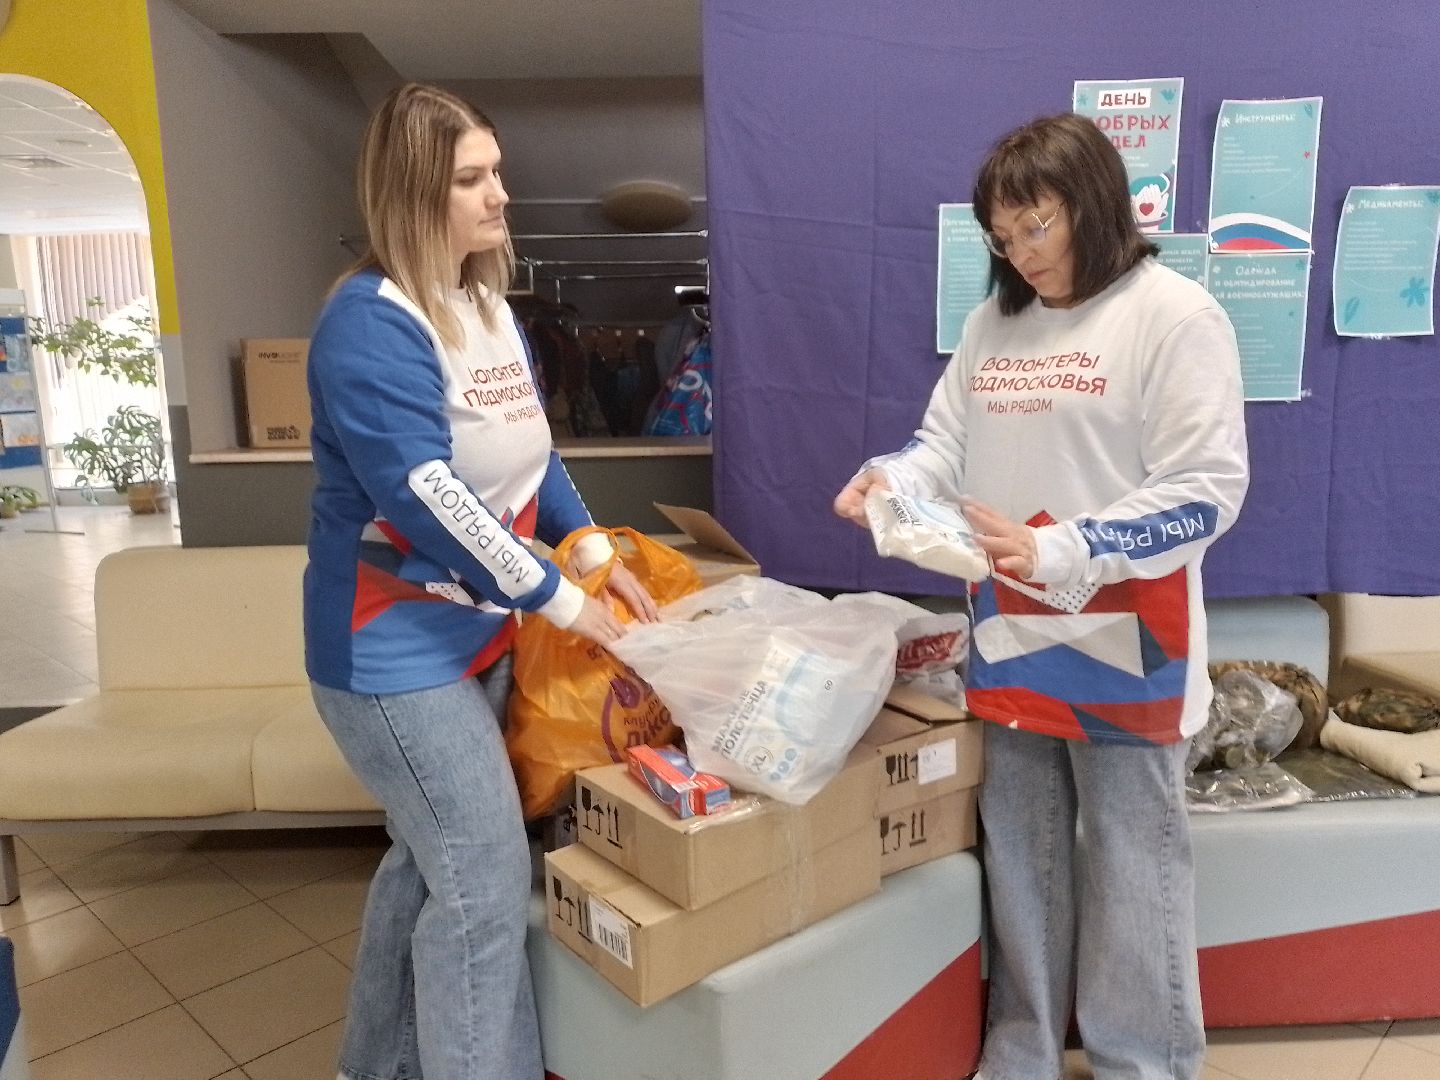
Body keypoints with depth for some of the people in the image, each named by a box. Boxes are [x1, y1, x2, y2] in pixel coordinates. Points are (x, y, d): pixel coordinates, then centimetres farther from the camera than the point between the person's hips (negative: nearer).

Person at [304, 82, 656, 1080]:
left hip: (480, 629, 9)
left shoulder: (489, 304, 8)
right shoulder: (371, 323, -19)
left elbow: (533, 452, 15)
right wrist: (561, 602, -21)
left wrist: (597, 555, 4)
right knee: (487, 882, -3)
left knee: (429, 858, 20)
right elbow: (428, 499, -26)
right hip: (396, 648, -9)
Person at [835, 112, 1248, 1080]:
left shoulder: (1176, 315, -9)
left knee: (1131, 861, 9)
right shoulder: (993, 321, 11)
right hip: (1008, 634, 6)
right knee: (1019, 851, 17)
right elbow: (948, 440, 12)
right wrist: (891, 480, -10)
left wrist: (1058, 553, -24)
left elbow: (1208, 490, -14)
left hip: (1120, 644, -6)